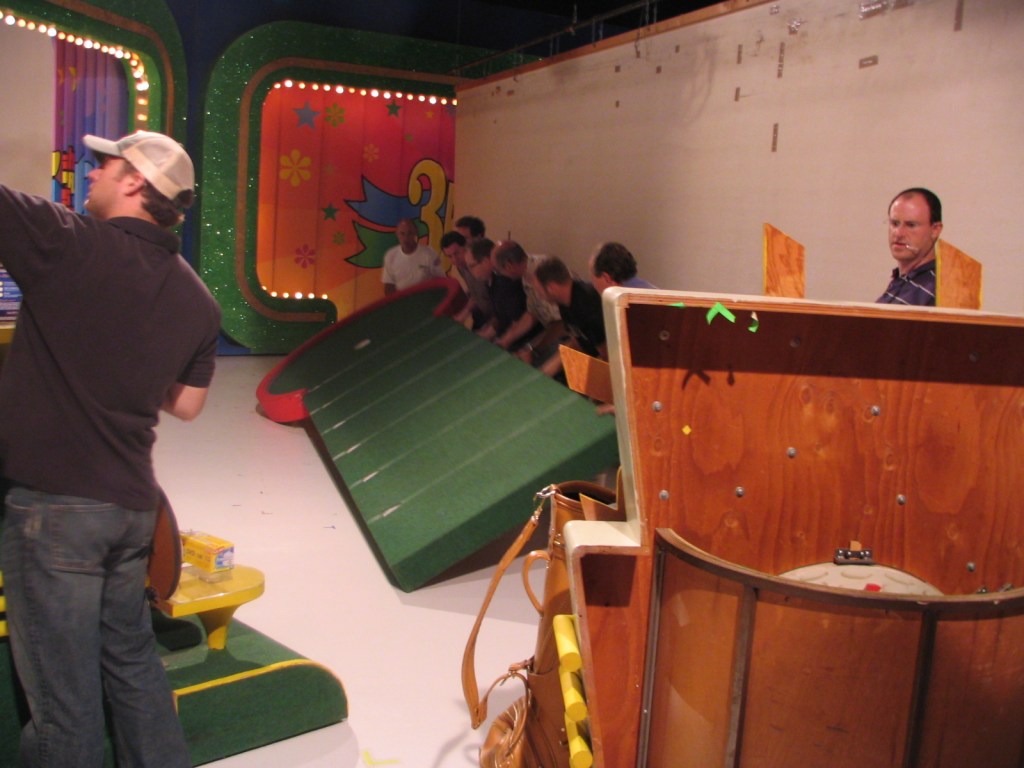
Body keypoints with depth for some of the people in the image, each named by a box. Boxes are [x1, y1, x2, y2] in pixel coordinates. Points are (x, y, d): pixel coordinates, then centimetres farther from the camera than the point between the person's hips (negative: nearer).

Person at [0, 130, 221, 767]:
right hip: (132, 502, 6)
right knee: (130, 655, 22)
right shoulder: (198, 301, 4)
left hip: (52, 502, -6)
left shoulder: (66, 242, -12)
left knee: (63, 692, 6)